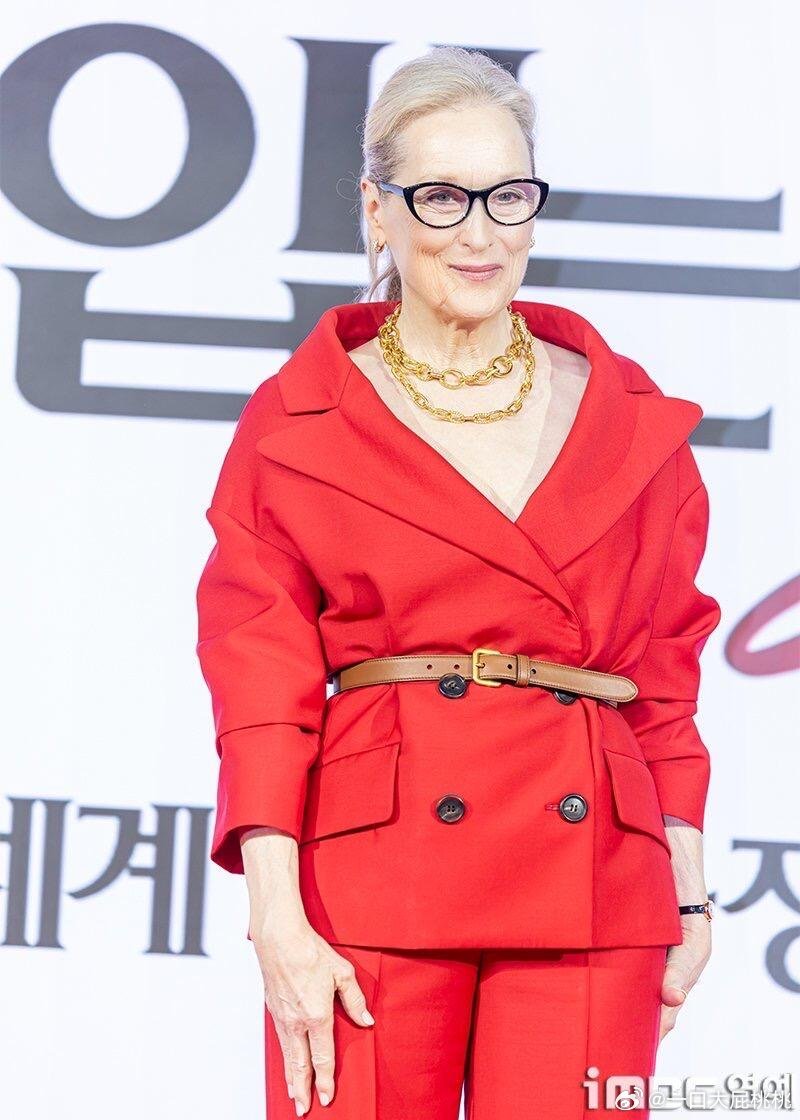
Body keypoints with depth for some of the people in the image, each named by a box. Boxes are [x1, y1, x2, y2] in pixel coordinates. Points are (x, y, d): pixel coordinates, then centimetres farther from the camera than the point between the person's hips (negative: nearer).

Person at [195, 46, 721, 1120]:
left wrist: (690, 891, 8)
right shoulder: (300, 420, 5)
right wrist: (276, 915, -10)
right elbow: (261, 679, 0)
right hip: (374, 862, -2)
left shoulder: (627, 416, 12)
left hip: (593, 880, 2)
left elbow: (665, 669, 15)